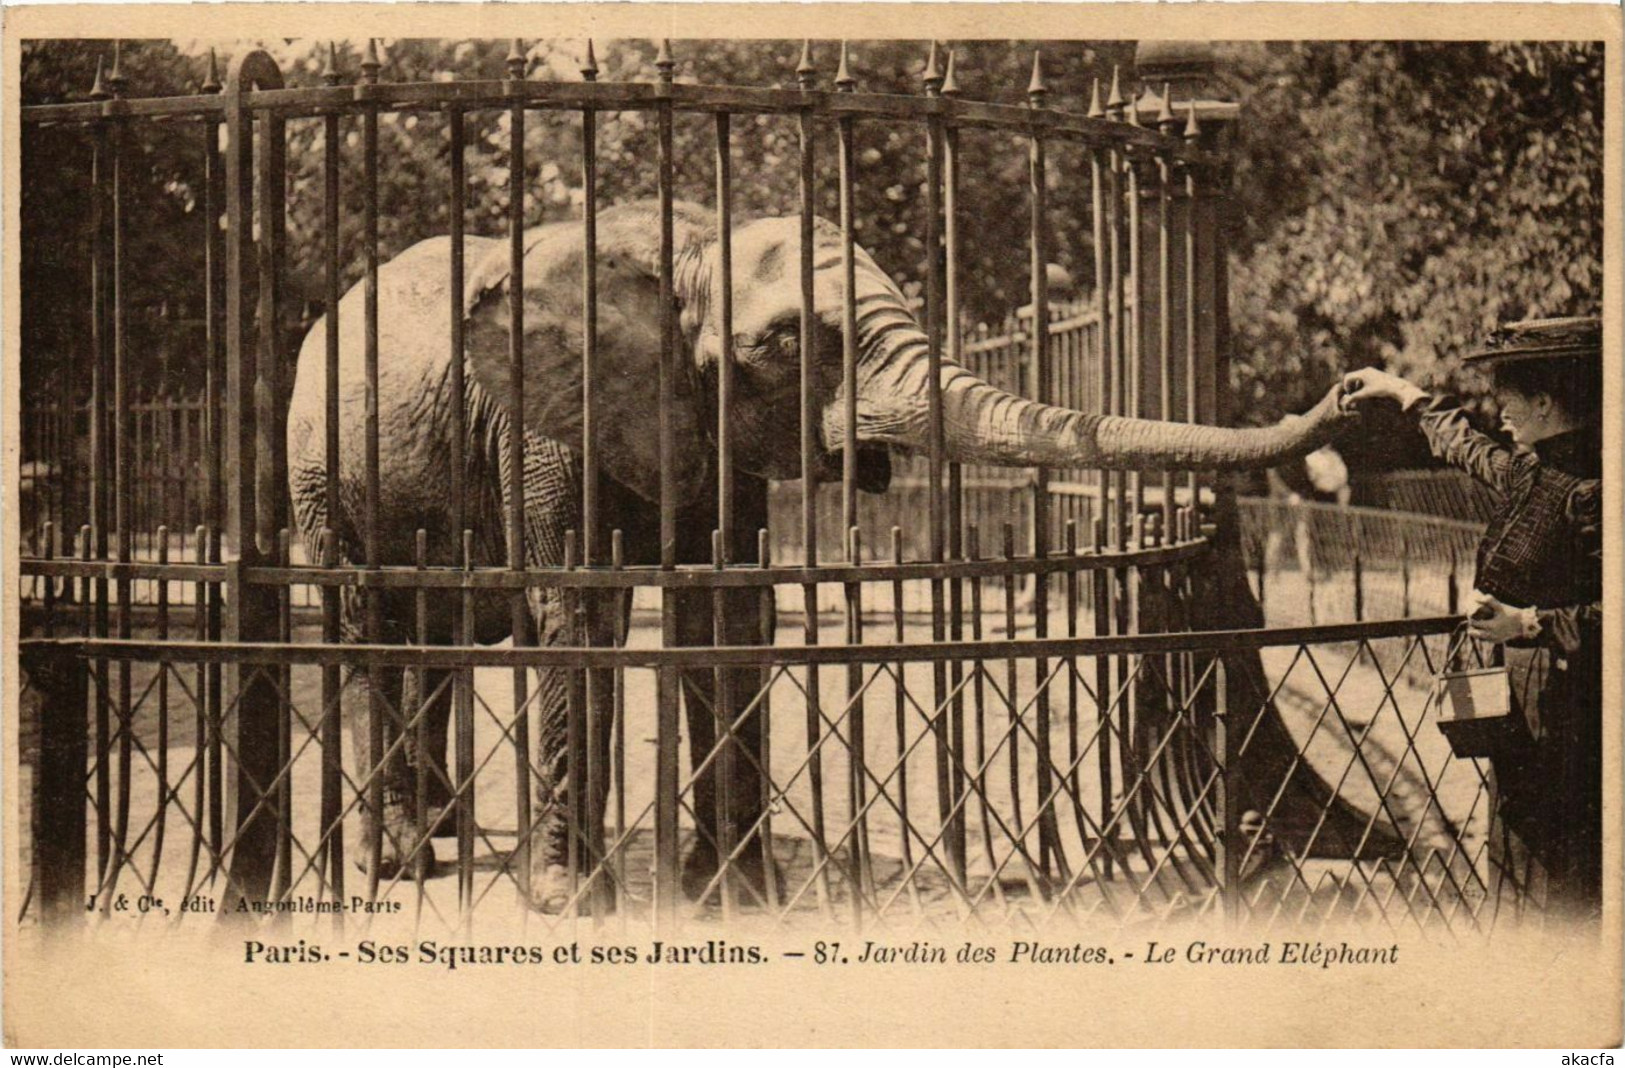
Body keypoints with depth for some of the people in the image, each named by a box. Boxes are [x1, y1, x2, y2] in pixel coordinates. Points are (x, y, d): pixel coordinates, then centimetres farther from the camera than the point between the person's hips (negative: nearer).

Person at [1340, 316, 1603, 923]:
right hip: (1523, 709, 10)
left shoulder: (1587, 489, -18)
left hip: (1566, 714, -10)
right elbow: (1474, 452, 34)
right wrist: (1402, 393, 42)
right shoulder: (1530, 472, 10)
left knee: (1566, 893, -5)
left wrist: (1528, 623, -23)